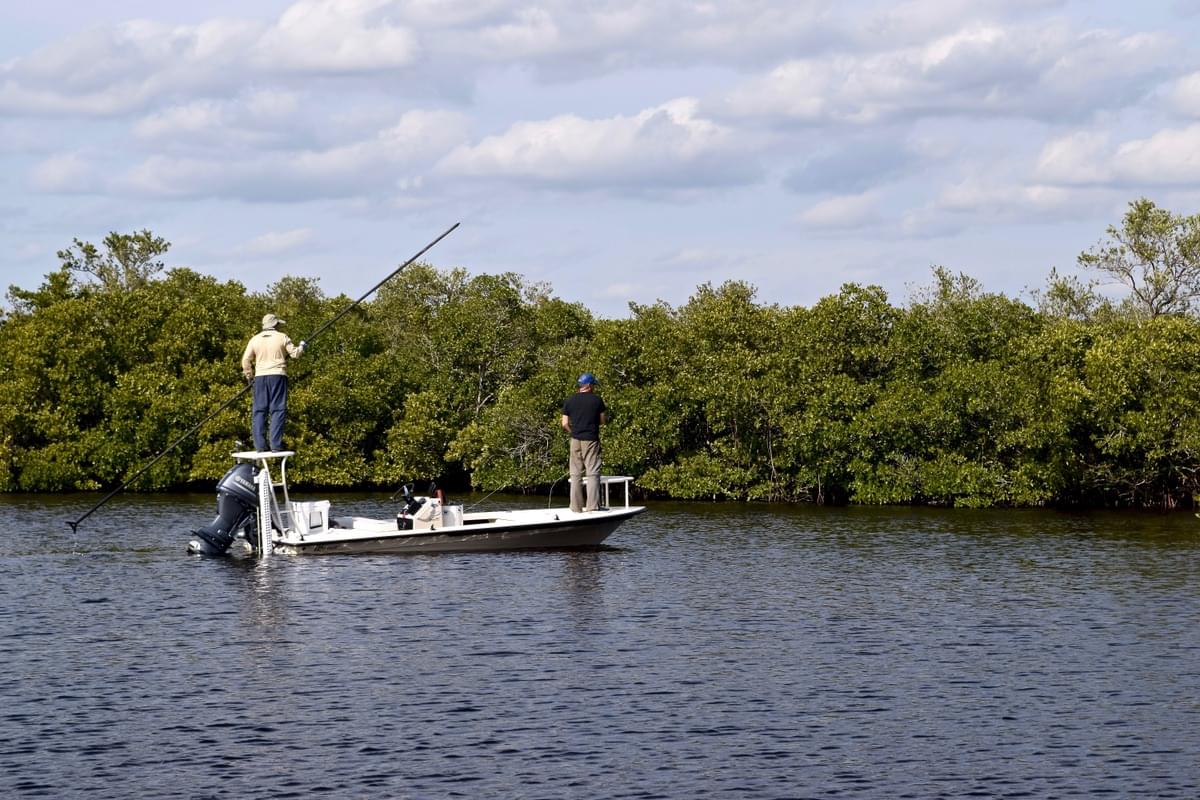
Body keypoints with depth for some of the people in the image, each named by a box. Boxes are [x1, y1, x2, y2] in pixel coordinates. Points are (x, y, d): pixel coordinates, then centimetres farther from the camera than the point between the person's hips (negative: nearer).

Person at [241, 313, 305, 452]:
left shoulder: (255, 339, 8)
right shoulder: (282, 337, 1)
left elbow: (246, 359, 6)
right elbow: (295, 353, 3)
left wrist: (249, 375, 20)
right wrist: (301, 346, 24)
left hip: (260, 377, 3)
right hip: (278, 375, -2)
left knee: (259, 411, 4)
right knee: (278, 410, -1)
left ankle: (260, 445, -2)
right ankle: (276, 444, -9)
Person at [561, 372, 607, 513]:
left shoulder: (569, 401, 4)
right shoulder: (597, 400, -3)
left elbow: (565, 424, 3)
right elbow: (602, 420, 3)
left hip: (575, 440, 3)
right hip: (591, 440, -3)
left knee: (576, 474, 7)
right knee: (593, 473, -2)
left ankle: (576, 507, 7)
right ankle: (591, 506, -10)